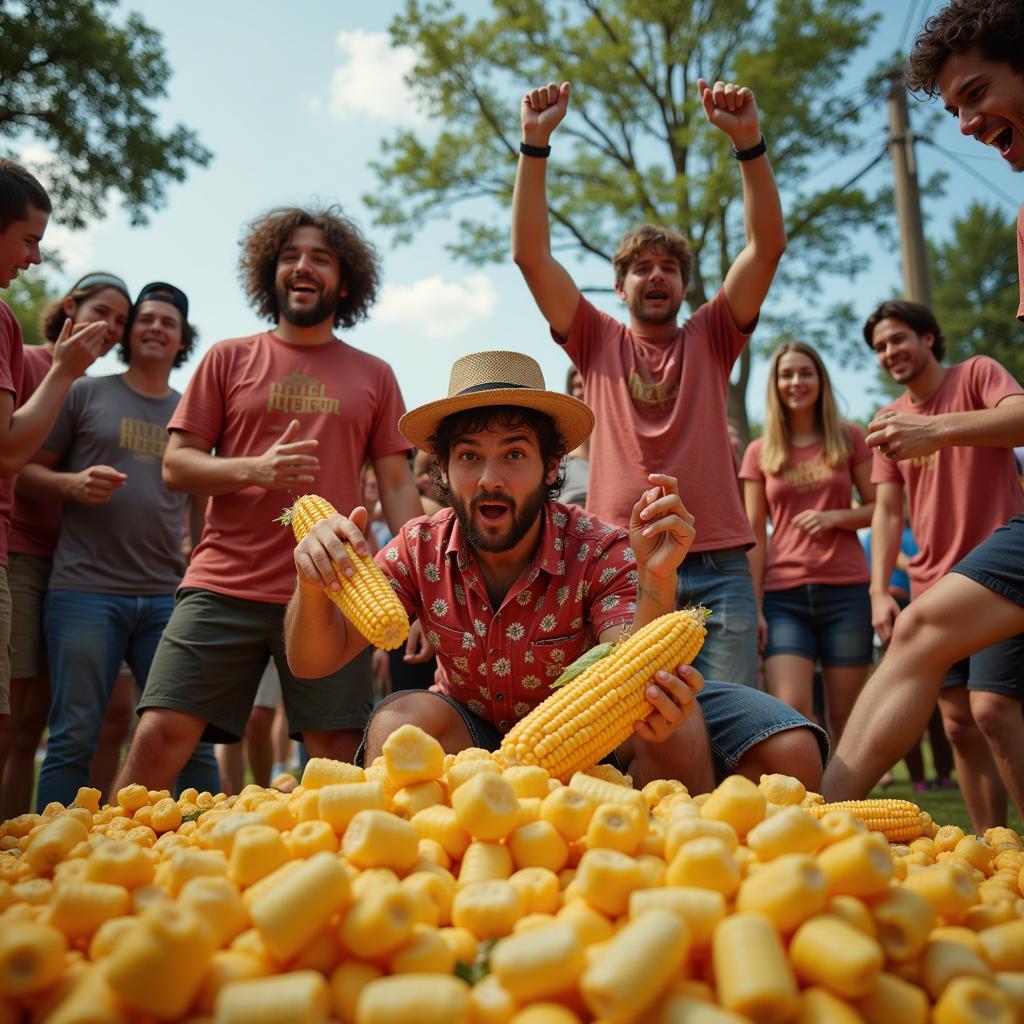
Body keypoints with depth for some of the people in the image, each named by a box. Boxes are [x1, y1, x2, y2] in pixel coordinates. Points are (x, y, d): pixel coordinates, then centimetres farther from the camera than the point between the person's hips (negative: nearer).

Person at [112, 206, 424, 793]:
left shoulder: (374, 376, 13)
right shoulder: (228, 359, 12)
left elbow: (397, 487, 10)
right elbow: (176, 465, 9)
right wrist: (254, 469, -11)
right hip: (223, 587, 0)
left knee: (339, 757, 0)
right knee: (159, 736, -5)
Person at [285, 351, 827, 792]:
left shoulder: (603, 553, -23)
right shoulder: (421, 548, -16)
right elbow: (314, 661, -17)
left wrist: (655, 583, -55)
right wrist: (314, 584, -38)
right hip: (475, 735, 2)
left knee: (675, 722, -30)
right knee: (402, 721, -30)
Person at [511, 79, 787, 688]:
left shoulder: (710, 337, 15)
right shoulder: (598, 342, 14)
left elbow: (768, 245, 3)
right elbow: (531, 254, 5)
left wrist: (748, 141, -8)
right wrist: (535, 144, -2)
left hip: (717, 568, 1)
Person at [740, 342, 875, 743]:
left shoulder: (848, 439, 8)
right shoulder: (760, 452, 8)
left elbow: (879, 508, 10)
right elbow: (754, 535, 5)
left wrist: (836, 517, -11)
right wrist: (754, 606, -2)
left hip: (846, 590, 0)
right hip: (784, 595, 0)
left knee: (845, 717, 3)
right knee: (791, 715, -12)